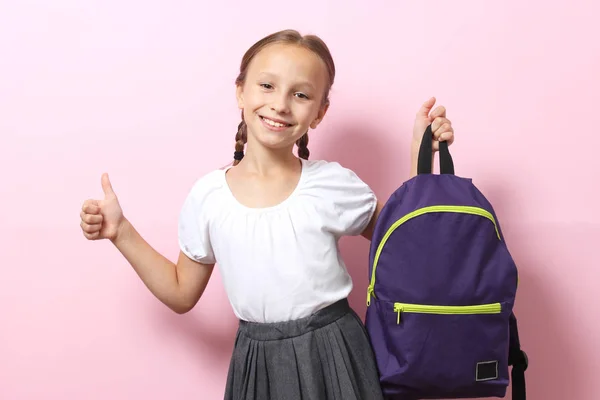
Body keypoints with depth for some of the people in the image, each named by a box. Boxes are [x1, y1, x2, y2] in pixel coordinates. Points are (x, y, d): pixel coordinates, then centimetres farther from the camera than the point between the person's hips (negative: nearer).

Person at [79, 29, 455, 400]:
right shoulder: (208, 195, -4)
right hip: (256, 361, 2)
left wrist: (421, 156, -6)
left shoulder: (333, 183, -9)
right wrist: (122, 233, 0)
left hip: (333, 356, -1)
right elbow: (182, 294, 6)